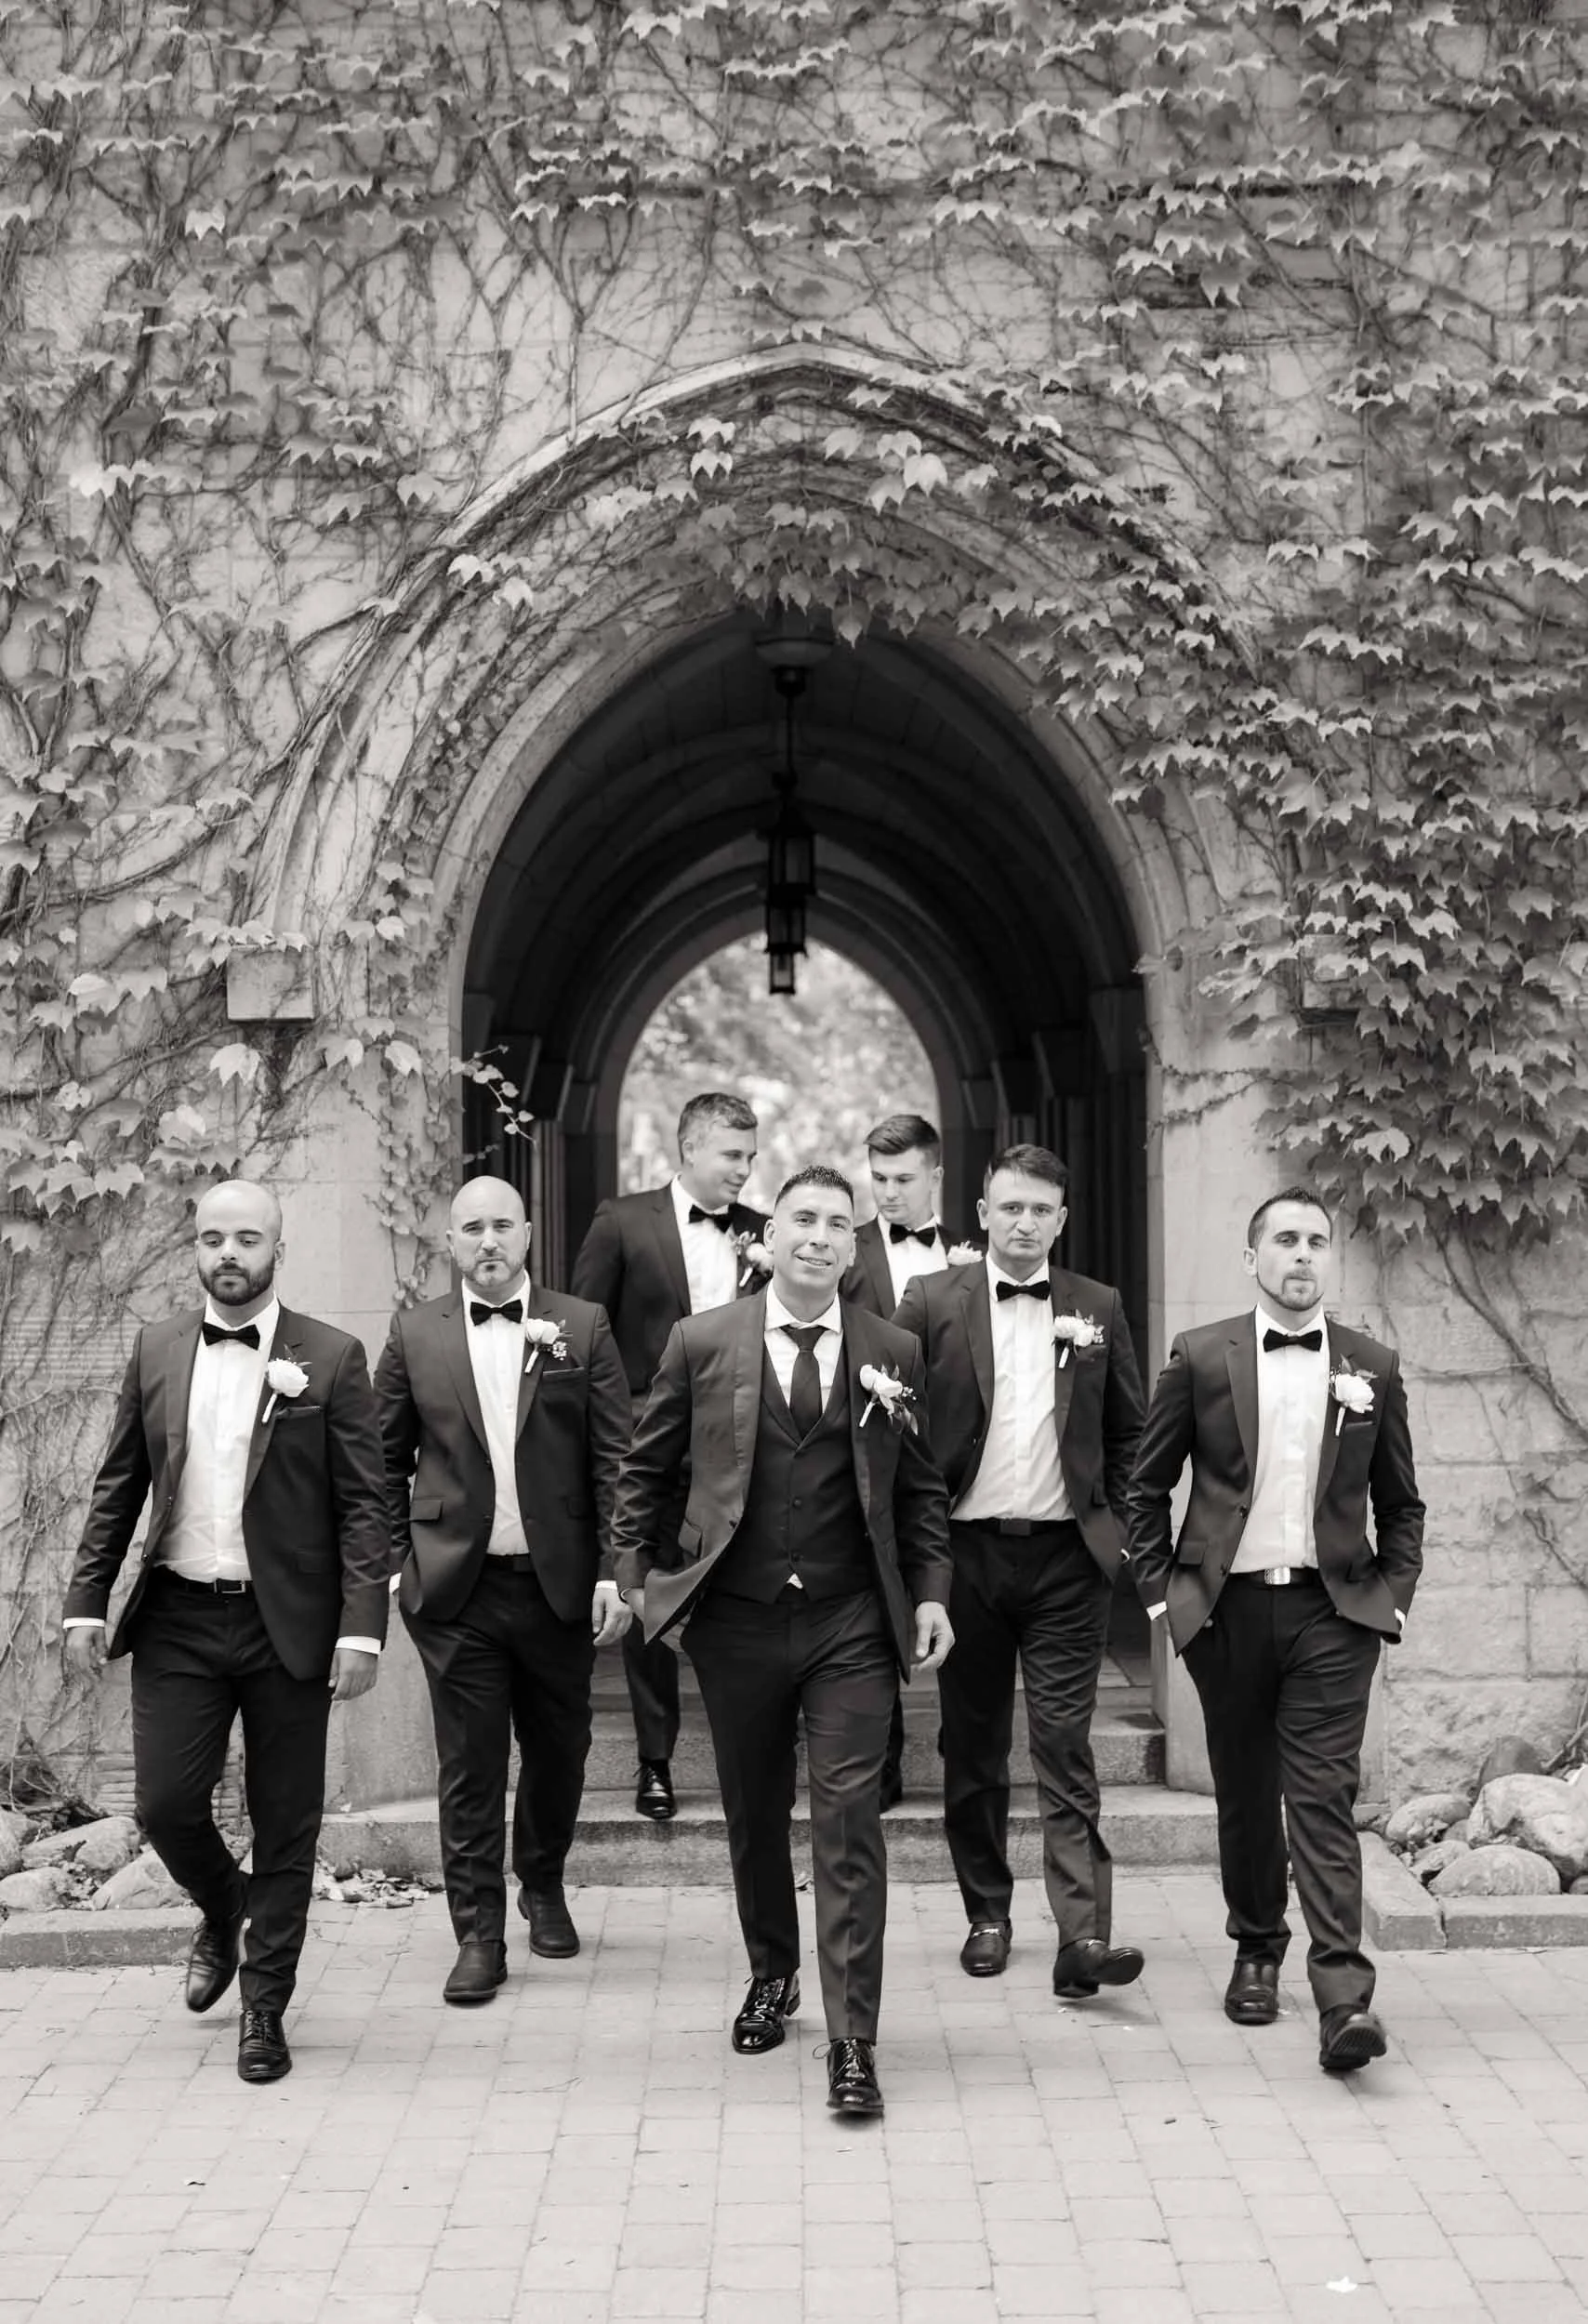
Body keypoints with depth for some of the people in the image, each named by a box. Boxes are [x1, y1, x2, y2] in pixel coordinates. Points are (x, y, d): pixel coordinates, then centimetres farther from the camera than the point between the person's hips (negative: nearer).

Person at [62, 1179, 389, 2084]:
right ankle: (222, 1916, 31)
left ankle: (266, 2004, 20)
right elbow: (118, 1488, 10)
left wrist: (362, 1627, -12)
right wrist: (88, 1601, 3)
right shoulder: (156, 1351, 7)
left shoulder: (331, 1359, -3)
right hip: (178, 1618, 2)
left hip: (288, 1623, -2)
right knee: (167, 1803, -2)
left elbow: (364, 1504, -5)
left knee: (285, 1822, 4)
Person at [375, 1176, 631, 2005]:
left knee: (558, 1751, 13)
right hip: (456, 1588, 0)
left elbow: (615, 1459, -2)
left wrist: (615, 1571, -8)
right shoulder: (415, 1335, 3)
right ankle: (479, 1933, 10)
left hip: (560, 1584, 1)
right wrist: (393, 1562, 1)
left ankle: (543, 1887, 37)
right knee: (468, 1766, 2)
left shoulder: (582, 1328, 0)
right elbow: (386, 1461, 8)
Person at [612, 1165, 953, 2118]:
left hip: (853, 1622, -1)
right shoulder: (702, 1344, 1)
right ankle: (772, 1976, 38)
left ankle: (854, 2044, -3)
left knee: (851, 1824, -6)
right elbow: (647, 1470, 10)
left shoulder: (893, 1354, 4)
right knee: (755, 1814, 14)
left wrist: (930, 1592, 1)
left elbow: (920, 1489, 10)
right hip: (738, 1619, 1)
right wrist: (640, 1574, 4)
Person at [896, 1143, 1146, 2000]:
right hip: (965, 1551, 0)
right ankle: (987, 1914, 23)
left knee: (1065, 1749, -6)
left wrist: (1114, 1523, 7)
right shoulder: (931, 1302, 1)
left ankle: (1082, 1937, -10)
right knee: (972, 1748, 10)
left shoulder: (1097, 1308, 6)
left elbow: (1129, 1431, 15)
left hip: (1065, 1555, 0)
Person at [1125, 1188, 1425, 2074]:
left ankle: (1345, 1997, -13)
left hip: (1333, 1611, -1)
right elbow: (1147, 1487, 8)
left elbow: (1401, 1505, 13)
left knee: (1324, 1799, -9)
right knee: (1245, 1793, 11)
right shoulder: (1201, 1359, 2)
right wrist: (1162, 1590, 1)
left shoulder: (1373, 1367, 5)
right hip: (1228, 1607, 1)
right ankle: (1258, 1952, 29)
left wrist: (1393, 1596, 3)